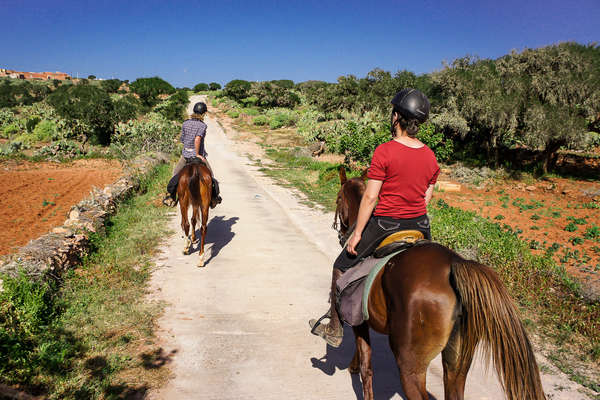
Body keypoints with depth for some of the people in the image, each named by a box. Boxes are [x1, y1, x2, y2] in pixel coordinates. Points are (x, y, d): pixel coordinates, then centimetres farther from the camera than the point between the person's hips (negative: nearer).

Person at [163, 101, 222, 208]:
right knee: (210, 176, 12)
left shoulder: (185, 123, 3)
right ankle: (214, 197, 16)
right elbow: (197, 139, -27)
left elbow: (182, 140, 9)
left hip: (185, 154, 4)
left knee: (176, 174, 18)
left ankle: (170, 195, 11)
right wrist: (197, 154, -20)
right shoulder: (202, 125, -12)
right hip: (199, 155, -3)